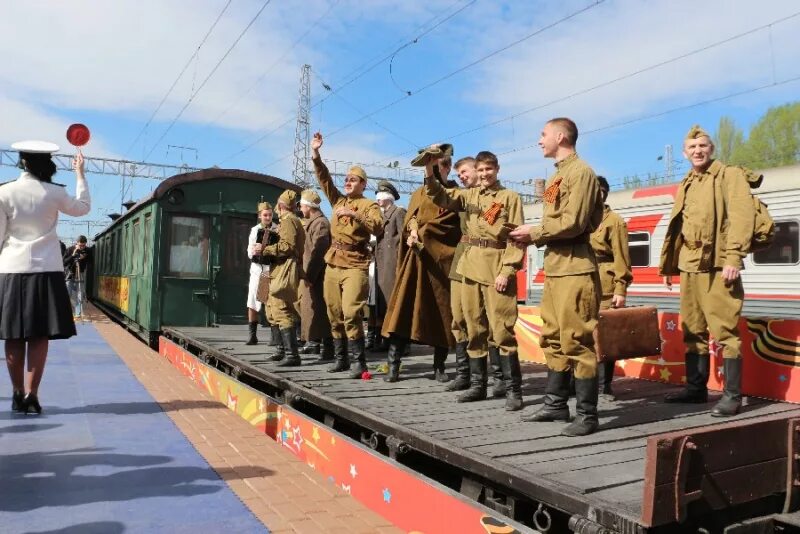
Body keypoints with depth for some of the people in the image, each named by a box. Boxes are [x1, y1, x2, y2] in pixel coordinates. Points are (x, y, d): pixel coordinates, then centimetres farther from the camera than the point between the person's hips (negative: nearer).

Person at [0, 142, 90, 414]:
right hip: (46, 271, -1)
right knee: (39, 335, 0)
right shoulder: (55, 193, 1)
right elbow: (83, 207, 20)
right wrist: (80, 174, 27)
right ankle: (31, 394, -4)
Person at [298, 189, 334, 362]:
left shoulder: (320, 223, -15)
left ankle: (327, 349, -6)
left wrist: (309, 275, -22)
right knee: (312, 309, 17)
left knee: (319, 311, -9)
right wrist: (307, 274, 16)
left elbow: (317, 252, -22)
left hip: (316, 276, -11)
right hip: (312, 275, 11)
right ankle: (315, 343, 28)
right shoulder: (313, 222, 18)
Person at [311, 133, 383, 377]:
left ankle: (359, 361, -8)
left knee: (351, 314, -16)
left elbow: (378, 227, -17)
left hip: (355, 266, -6)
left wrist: (355, 215, -23)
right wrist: (315, 153, 1)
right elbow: (324, 179, 10)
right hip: (333, 264, 6)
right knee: (334, 314, 8)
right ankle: (340, 358, 19)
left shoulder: (369, 205, 0)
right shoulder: (338, 200, 15)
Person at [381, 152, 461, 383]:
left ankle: (439, 367, 8)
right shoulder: (419, 193, 21)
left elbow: (451, 225, -5)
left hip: (441, 258, -2)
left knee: (441, 311, 0)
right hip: (416, 257, 2)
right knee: (404, 307, -7)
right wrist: (414, 230, -17)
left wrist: (421, 233, -11)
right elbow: (410, 217, 5)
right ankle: (393, 365, -6)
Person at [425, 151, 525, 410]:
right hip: (471, 268, 5)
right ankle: (477, 384, 19)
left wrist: (507, 271, -14)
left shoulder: (510, 197, 2)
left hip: (497, 270, -5)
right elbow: (441, 197, 2)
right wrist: (430, 171, -15)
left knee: (501, 329, -8)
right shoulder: (469, 195, 16)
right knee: (474, 328, 9)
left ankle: (513, 389, -1)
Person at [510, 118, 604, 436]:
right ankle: (556, 404, 24)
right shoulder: (557, 176, 21)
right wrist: (533, 236, 4)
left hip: (575, 268, -10)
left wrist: (535, 232, -8)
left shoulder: (581, 172, -8)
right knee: (554, 338, 14)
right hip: (554, 266, 10)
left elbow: (573, 222, -18)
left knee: (577, 341, -6)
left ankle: (587, 415, 2)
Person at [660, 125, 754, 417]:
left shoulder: (730, 175, 1)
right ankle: (696, 387, 21)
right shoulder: (685, 185, 21)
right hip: (689, 266, 7)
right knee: (693, 330, 11)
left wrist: (733, 257, -21)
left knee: (724, 331, -7)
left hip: (717, 265, -7)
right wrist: (668, 264, 17)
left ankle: (732, 395, 0)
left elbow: (741, 216, -11)